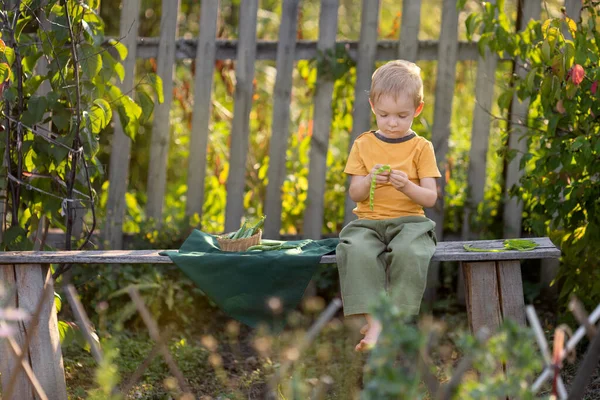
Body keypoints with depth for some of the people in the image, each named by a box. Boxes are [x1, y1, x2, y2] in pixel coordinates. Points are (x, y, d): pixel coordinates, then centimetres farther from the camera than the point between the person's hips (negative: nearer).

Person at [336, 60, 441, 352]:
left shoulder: (421, 148, 7)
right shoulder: (363, 145, 12)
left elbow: (430, 198, 1)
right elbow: (354, 194, 8)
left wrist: (407, 186, -19)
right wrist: (369, 180, -14)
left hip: (408, 221, -1)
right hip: (368, 222, 1)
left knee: (409, 253, -37)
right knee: (357, 252, -34)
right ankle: (374, 322, -37)